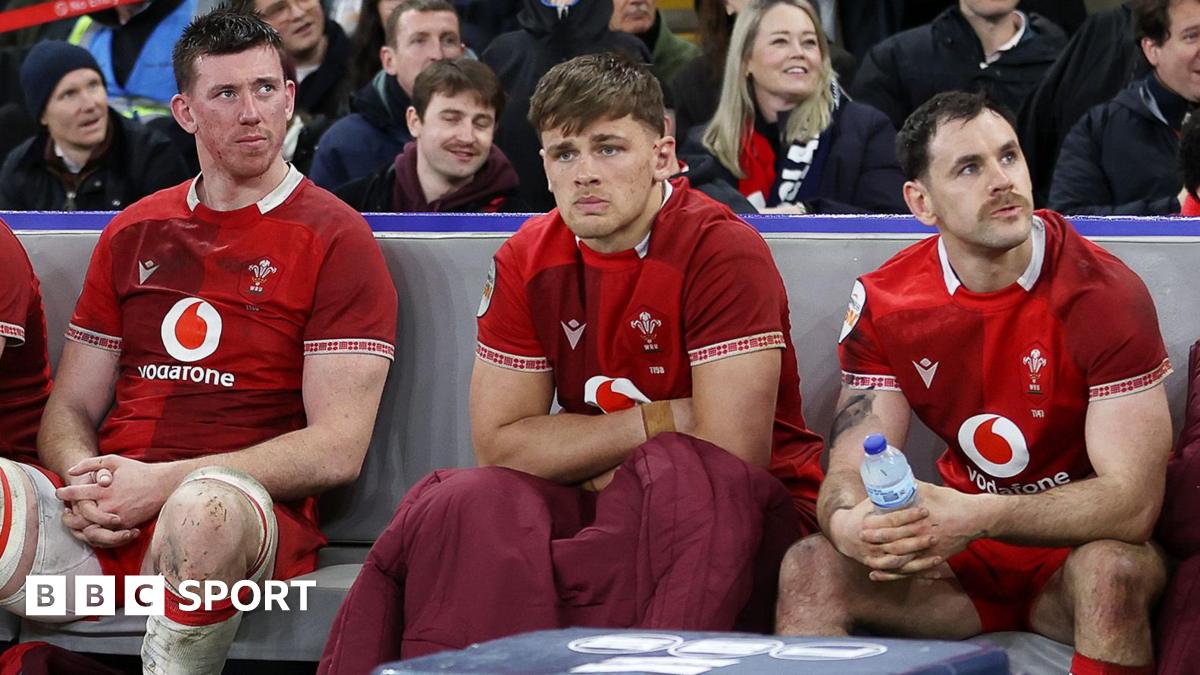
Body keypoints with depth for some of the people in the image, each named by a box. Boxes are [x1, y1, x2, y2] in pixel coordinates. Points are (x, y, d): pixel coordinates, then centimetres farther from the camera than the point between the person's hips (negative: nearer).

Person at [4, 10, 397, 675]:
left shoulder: (335, 240, 4)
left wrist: (163, 483, -12)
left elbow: (336, 450, -4)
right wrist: (86, 482, -4)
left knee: (206, 509, -41)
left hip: (255, 511, -3)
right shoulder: (132, 234, 21)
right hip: (100, 522, 4)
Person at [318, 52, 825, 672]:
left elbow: (731, 456, -20)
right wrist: (660, 423, -12)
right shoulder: (528, 260, 2)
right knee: (460, 505, -24)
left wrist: (590, 465, -9)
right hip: (598, 505, 4)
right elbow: (499, 443, -2)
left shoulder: (722, 250, -14)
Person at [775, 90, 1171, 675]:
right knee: (810, 568, -21)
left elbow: (1133, 501, -24)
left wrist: (979, 517, -38)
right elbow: (849, 472, -5)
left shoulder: (1102, 293, -18)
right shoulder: (884, 303, -4)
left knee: (1111, 570, -37)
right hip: (966, 555, 3)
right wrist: (849, 523, -32)